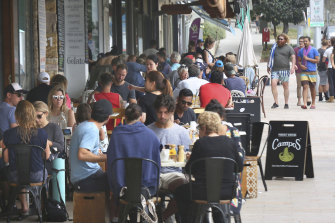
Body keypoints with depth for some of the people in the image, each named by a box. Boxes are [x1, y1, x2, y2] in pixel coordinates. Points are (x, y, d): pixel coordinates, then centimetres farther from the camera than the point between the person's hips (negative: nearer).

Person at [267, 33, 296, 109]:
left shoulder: (289, 48, 4)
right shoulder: (274, 47, 15)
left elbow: (293, 57, -4)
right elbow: (271, 57, 25)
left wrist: (293, 67, -18)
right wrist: (269, 66, 21)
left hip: (285, 69, -3)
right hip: (275, 70, 3)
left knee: (285, 86, 2)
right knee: (273, 84, -13)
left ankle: (286, 103, 10)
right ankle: (276, 102, -10)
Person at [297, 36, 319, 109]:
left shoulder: (314, 50, 1)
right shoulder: (301, 51, 10)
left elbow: (317, 60, -4)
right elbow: (299, 60, 17)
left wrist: (307, 59, -10)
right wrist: (301, 65, -4)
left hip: (312, 71, -2)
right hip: (304, 72, 2)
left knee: (312, 88, 6)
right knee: (305, 87, -12)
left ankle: (313, 104, 20)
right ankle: (305, 104, -21)